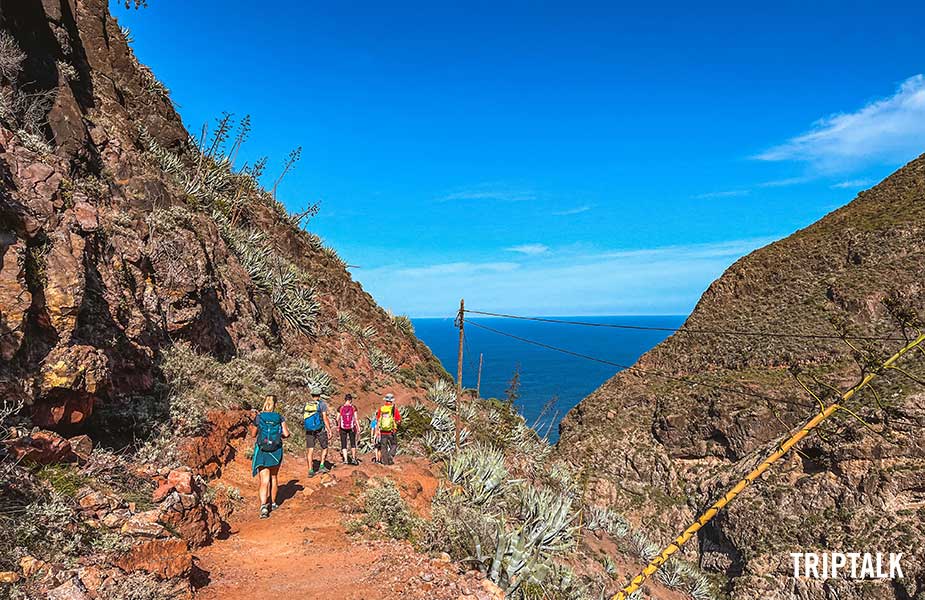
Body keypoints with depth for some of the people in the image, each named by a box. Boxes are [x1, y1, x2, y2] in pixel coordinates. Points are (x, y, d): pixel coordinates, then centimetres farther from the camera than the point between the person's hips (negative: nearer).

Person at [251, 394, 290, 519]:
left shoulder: (258, 417, -3)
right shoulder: (280, 418, -4)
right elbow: (286, 434, -8)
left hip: (261, 452, -1)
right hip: (276, 452, 1)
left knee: (264, 481, -2)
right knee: (274, 477, 20)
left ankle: (264, 505, -20)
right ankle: (272, 503, 32)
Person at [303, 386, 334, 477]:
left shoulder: (306, 404, 3)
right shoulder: (322, 404, -9)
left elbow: (303, 419, 9)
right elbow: (325, 418, -13)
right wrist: (329, 430, -10)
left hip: (309, 431, 3)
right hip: (320, 430, -3)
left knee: (310, 451, 6)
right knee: (324, 448, 16)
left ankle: (310, 470, 3)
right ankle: (322, 466, 7)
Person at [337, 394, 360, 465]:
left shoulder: (340, 408, -4)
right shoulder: (353, 408, -6)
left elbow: (338, 419, -1)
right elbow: (356, 419, -7)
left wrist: (338, 427, 16)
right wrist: (358, 428, -1)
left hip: (343, 428, 0)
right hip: (352, 428, 0)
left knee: (343, 444, 9)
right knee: (353, 443, 16)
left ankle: (345, 460, 4)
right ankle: (353, 458, 18)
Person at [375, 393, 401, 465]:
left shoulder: (381, 409, 1)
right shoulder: (394, 409, -8)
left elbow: (377, 420, 6)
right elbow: (399, 420, -6)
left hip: (383, 431, 3)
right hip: (391, 431, -3)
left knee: (383, 446, 12)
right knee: (394, 445, 13)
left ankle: (385, 461, 15)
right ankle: (390, 456, -5)